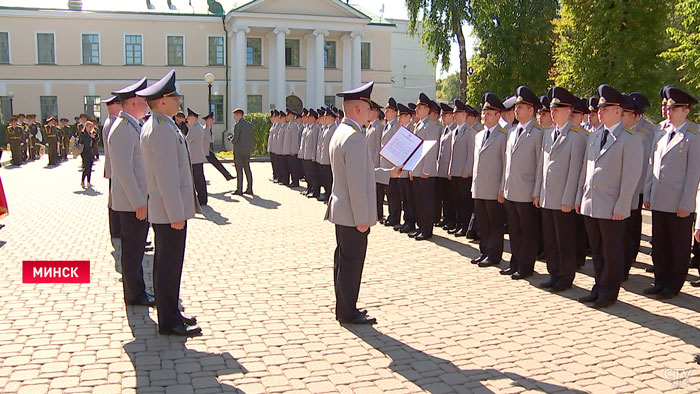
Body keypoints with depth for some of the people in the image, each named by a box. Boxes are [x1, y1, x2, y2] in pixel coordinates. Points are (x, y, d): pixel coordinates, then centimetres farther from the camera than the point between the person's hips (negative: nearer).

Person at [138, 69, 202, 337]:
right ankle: (169, 322, 4)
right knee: (169, 266, -4)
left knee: (166, 263, 16)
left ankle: (169, 314, 27)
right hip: (169, 210, -11)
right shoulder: (163, 131, -19)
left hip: (164, 210, 11)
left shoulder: (152, 126, 15)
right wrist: (176, 214, -21)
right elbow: (166, 176, -23)